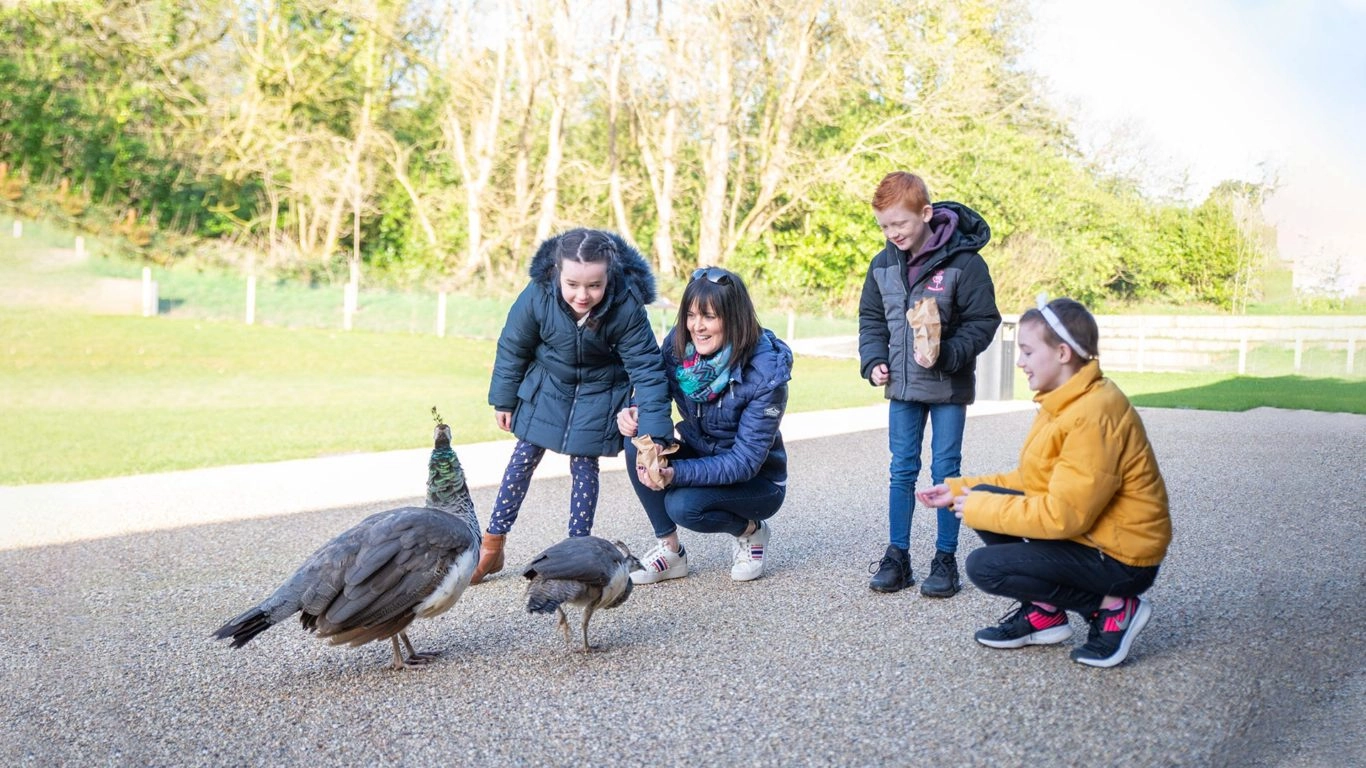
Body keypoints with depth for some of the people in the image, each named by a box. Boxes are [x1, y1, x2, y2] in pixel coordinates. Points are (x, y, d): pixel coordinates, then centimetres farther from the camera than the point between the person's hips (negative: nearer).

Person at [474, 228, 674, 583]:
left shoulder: (627, 307, -32)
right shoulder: (537, 295, -28)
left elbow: (647, 370, -25)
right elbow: (512, 347, -10)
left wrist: (656, 437, -30)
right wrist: (503, 400, 0)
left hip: (599, 394, -2)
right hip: (547, 385, 2)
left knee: (584, 465, -1)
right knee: (523, 459, 6)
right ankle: (491, 546, 17)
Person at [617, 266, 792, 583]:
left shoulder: (766, 373, -26)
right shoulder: (677, 346, -12)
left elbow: (746, 460, -27)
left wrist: (677, 473, -40)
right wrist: (633, 413, -26)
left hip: (758, 482, -5)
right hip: (699, 457, 5)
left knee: (683, 505, -32)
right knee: (637, 441, -23)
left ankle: (750, 529, 1)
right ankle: (670, 549, -9)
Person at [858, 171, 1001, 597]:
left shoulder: (963, 262, -14)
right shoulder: (882, 264, 2)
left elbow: (983, 321, -11)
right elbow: (871, 318, 12)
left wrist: (945, 355, -23)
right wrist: (874, 361, -3)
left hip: (948, 387, -4)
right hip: (902, 386, 5)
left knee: (945, 471, 2)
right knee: (902, 470, 8)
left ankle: (946, 559, 13)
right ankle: (897, 556, 16)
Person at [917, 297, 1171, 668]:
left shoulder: (1094, 416, -25)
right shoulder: (1066, 402, 6)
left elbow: (1063, 515, -27)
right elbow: (1031, 481, 14)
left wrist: (980, 509, -17)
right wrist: (960, 489, 8)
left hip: (1121, 558, -10)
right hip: (1087, 535, 10)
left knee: (983, 567, -15)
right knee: (986, 498, 5)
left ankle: (1113, 608, -4)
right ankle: (1042, 614, 9)